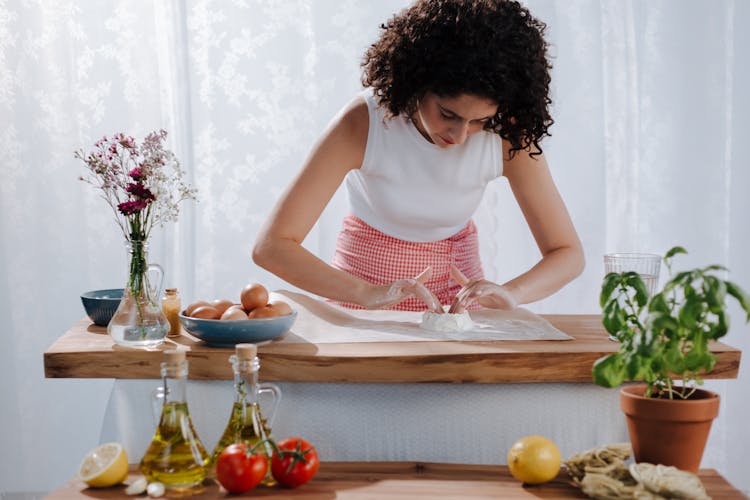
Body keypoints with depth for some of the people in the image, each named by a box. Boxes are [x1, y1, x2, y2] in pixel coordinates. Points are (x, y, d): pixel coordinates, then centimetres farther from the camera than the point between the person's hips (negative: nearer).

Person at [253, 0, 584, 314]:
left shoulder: (507, 136, -19)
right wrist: (367, 293, -41)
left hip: (457, 284, 1)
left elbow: (568, 253, -12)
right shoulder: (363, 122, -24)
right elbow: (270, 245, -28)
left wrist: (510, 292, -31)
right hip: (363, 290, 0)